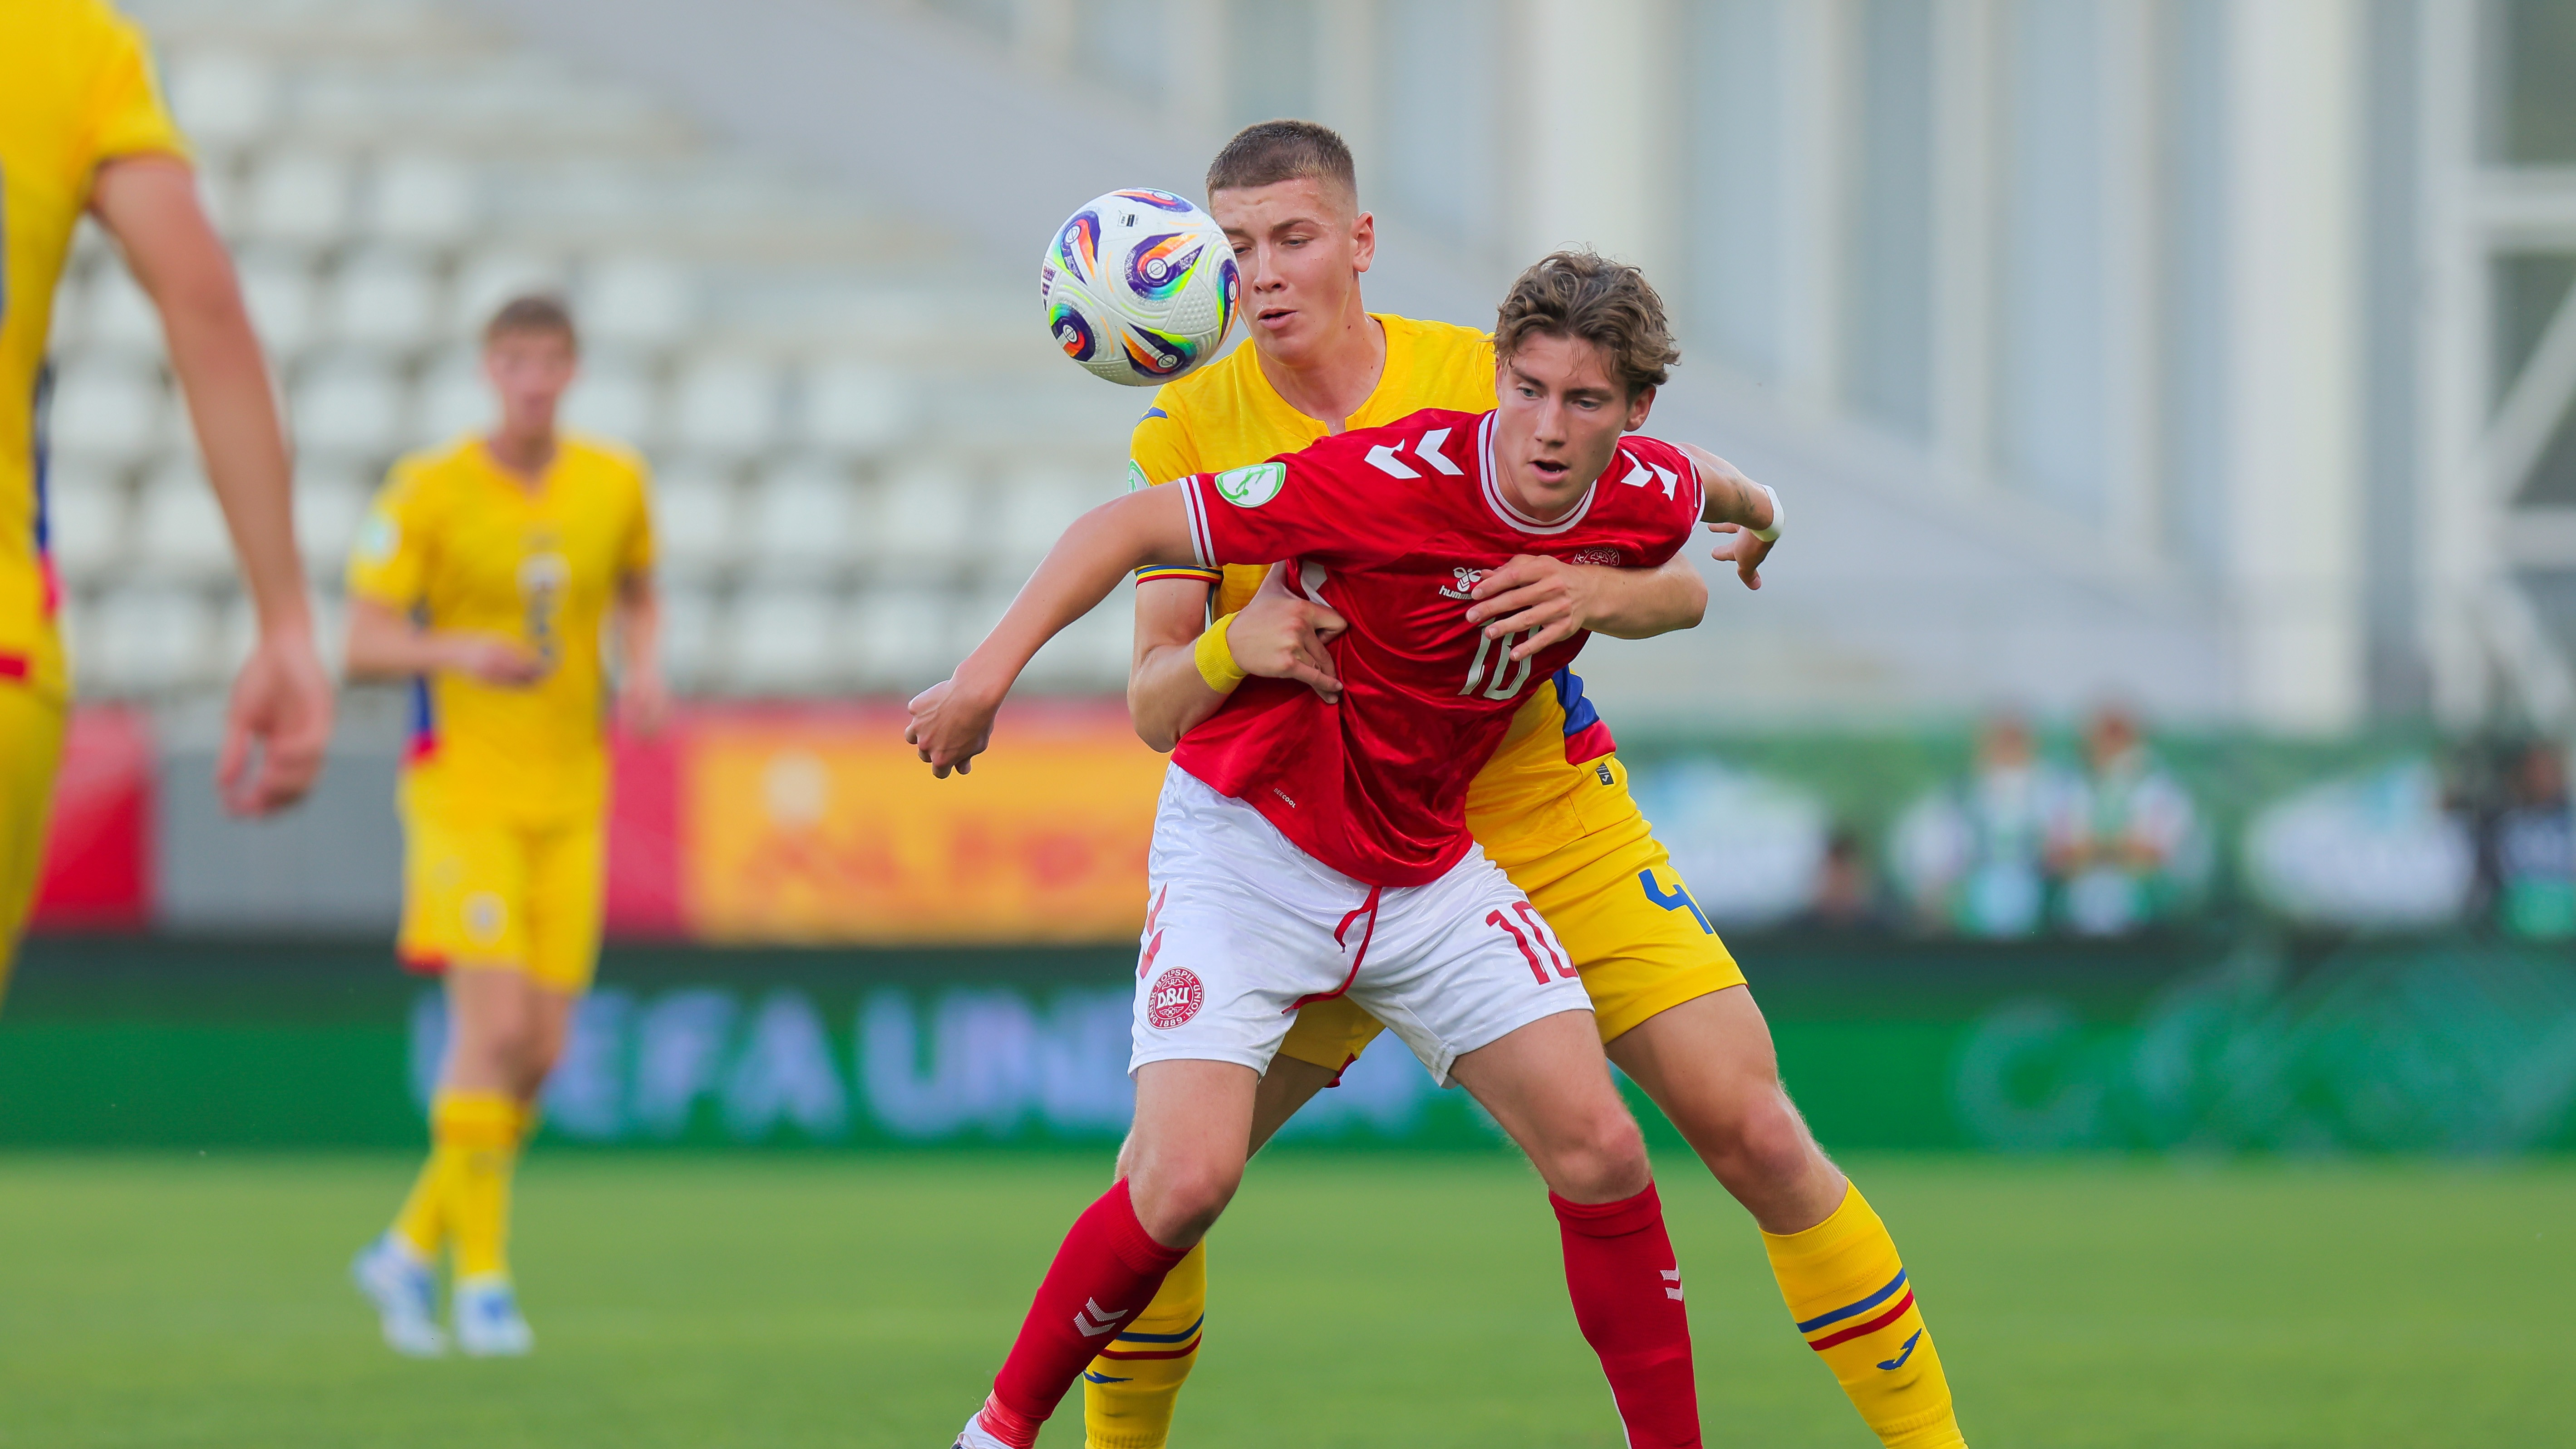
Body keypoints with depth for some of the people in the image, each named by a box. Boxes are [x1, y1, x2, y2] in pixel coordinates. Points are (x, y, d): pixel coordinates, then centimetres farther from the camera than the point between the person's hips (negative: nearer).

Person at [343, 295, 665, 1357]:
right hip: (463, 789, -4)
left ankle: (411, 1250, 18)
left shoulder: (614, 485, 4)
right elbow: (363, 645, -8)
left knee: (540, 1053, 1)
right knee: (493, 1028, -18)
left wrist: (643, 673, 1)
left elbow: (638, 594, 22)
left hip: (569, 800, 4)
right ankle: (482, 1277, -10)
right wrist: (459, 652, -28)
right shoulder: (430, 492, -7)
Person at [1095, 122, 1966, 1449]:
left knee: (1751, 1131, -10)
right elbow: (1152, 705, -9)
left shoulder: (1489, 380, -8)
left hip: (1552, 828, -1)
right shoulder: (1189, 430, -7)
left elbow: (1680, 583, -5)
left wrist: (1589, 593, -29)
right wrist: (1231, 647, -33)